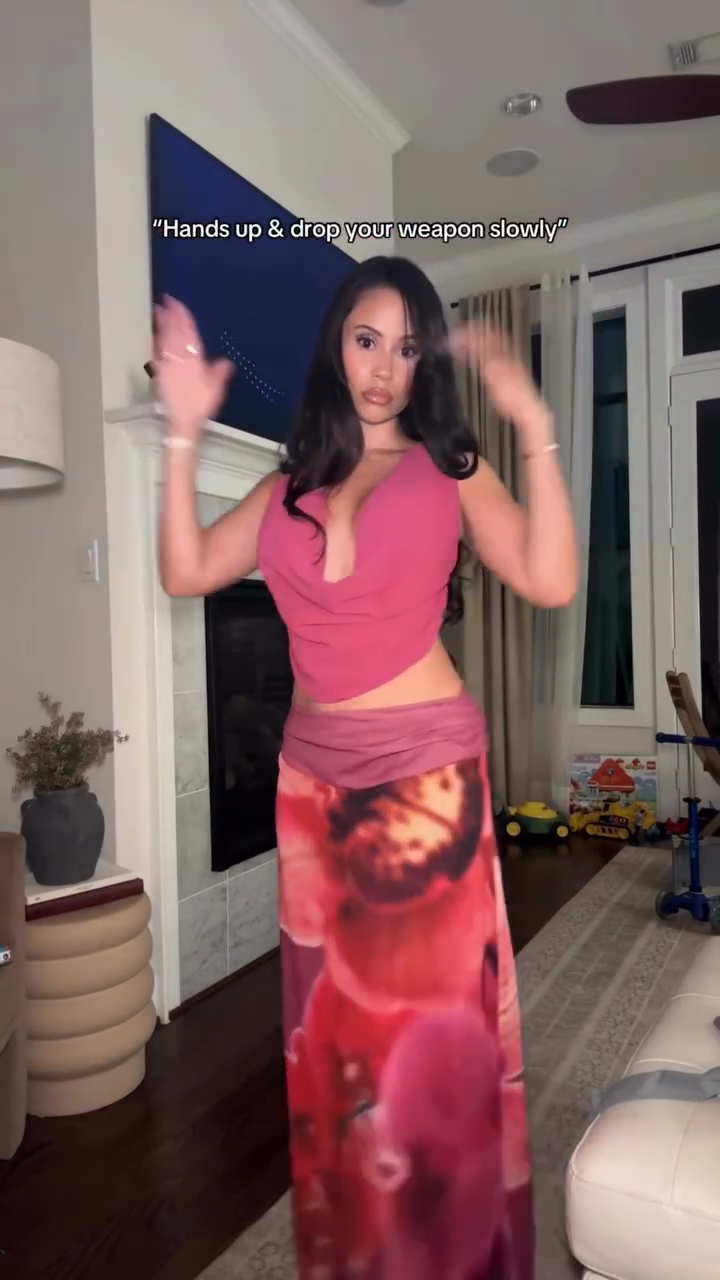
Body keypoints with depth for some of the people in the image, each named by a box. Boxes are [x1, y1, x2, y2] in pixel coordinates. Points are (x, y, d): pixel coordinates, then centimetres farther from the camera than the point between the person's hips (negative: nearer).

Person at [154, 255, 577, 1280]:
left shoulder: (449, 470, 0)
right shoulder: (290, 485, 11)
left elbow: (551, 583, -13)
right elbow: (186, 572, 2)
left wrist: (537, 431, -18)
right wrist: (185, 435, 0)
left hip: (427, 769, -3)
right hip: (314, 777, 4)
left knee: (430, 1006, 8)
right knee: (333, 1010, 16)